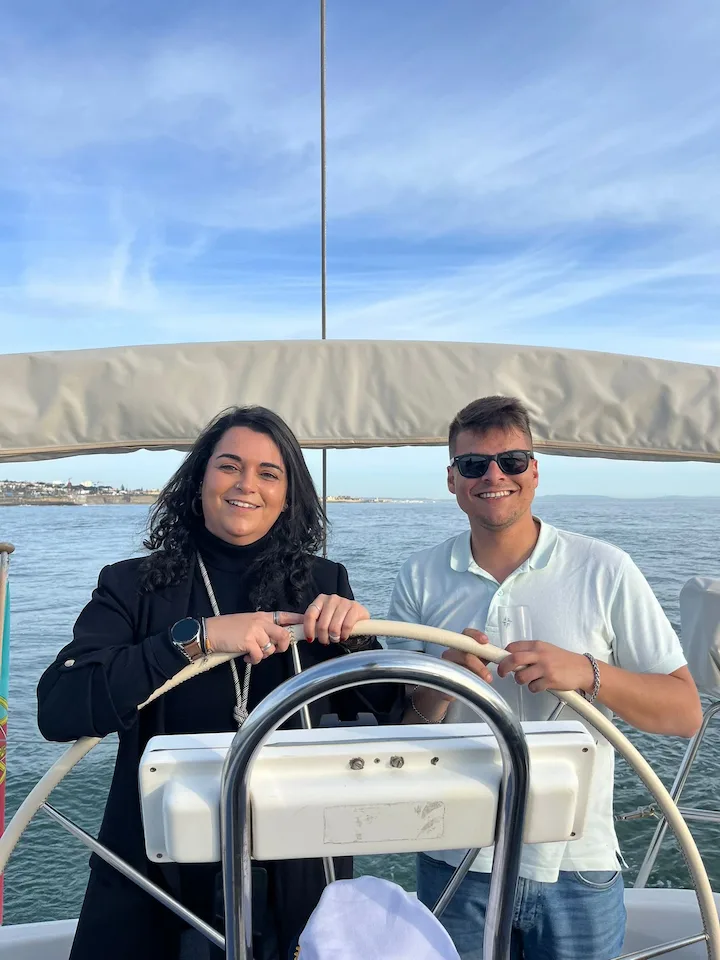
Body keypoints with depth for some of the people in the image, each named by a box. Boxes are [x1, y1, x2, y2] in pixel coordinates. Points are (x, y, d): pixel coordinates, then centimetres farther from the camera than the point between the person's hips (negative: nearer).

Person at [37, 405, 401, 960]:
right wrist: (194, 637, -28)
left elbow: (387, 718, -1)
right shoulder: (133, 587, -8)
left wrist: (356, 636, -19)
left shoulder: (323, 584, -3)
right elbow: (57, 711, -22)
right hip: (160, 878, -1)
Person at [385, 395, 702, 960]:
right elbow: (399, 732, -1)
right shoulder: (420, 578, -3)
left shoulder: (604, 570, -9)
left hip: (578, 868, -1)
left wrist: (587, 673, -24)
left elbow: (686, 712, -7)